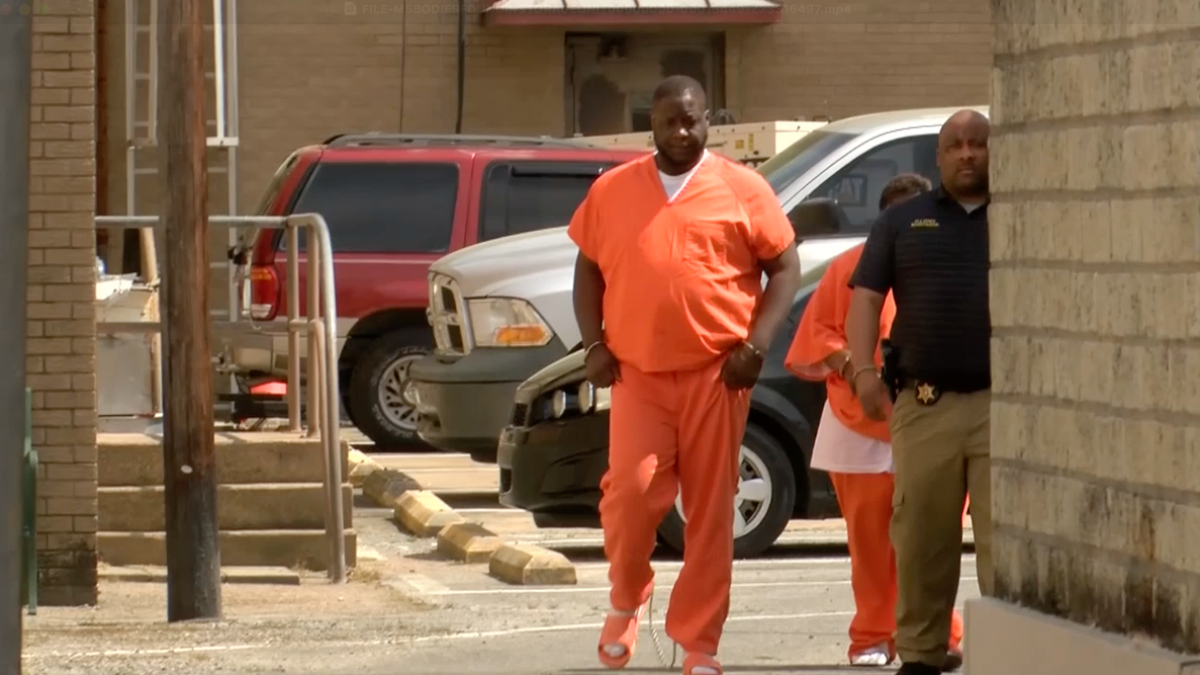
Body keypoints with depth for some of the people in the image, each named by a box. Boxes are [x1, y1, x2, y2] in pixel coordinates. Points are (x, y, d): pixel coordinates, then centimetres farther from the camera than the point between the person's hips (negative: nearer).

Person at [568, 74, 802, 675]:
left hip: (715, 374, -1)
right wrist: (594, 343, 2)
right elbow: (588, 269, 15)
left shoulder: (742, 190, 2)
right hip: (638, 374, 1)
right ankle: (626, 601, 16)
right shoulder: (611, 191, 8)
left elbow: (785, 268, 4)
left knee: (710, 511, 1)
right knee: (631, 490, -13)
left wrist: (756, 344, -7)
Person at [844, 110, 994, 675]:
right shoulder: (903, 222, 15)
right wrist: (863, 368, -7)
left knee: (1005, 536, -6)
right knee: (922, 537, 5)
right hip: (924, 405, 2)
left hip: (1004, 402, -1)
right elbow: (866, 295, 8)